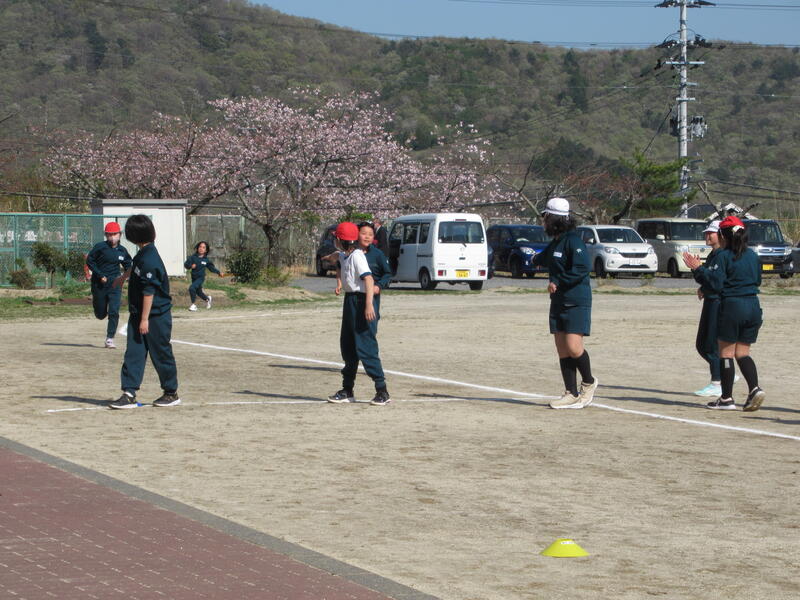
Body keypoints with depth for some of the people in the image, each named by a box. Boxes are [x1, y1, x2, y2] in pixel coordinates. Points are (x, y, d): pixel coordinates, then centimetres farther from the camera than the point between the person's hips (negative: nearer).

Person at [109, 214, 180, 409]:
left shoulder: (149, 259, -22)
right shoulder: (142, 255, 7)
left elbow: (149, 292, -23)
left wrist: (145, 319, -23)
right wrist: (124, 276, 53)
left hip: (156, 316, -9)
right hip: (138, 314, 9)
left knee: (161, 354, 5)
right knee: (133, 354, 2)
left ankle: (171, 393, 18)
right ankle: (129, 394, 0)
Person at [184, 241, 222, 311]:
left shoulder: (206, 260, -4)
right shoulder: (193, 257, -4)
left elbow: (212, 268, 9)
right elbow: (186, 264, -4)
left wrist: (218, 272, 3)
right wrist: (191, 266, -23)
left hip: (201, 278, -3)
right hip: (194, 277, 4)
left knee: (192, 288, -25)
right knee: (199, 292, 18)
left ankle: (193, 305, -11)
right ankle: (207, 299, 50)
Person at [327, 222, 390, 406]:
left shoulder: (357, 256, -17)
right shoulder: (343, 256, 12)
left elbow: (368, 278, -28)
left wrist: (369, 304, -38)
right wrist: (339, 283, 22)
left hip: (361, 301, -10)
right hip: (349, 300, 10)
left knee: (365, 348, -12)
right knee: (347, 347, 13)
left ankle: (382, 391, -10)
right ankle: (347, 391, 21)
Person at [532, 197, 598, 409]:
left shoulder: (573, 241, -12)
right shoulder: (555, 242, 16)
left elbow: (583, 268, -24)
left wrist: (558, 282, -22)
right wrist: (537, 259, 61)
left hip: (576, 302, -9)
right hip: (558, 302, 9)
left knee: (573, 347, -15)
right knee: (562, 350, 3)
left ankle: (589, 382, 9)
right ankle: (572, 395, 5)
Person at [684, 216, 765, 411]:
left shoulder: (724, 257, -10)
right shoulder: (753, 256, 8)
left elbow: (716, 283, -16)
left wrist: (699, 268, -7)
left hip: (732, 306, -6)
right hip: (753, 306, 6)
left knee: (726, 353, 4)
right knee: (743, 353, 12)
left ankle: (726, 399, 7)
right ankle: (755, 389, -9)